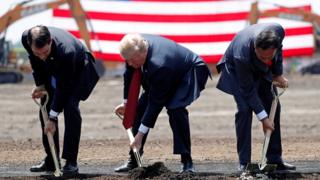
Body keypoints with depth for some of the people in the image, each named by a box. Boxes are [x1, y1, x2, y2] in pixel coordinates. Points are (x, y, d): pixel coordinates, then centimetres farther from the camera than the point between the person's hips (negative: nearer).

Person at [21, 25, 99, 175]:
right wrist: (40, 84, -7)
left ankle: (71, 162, -19)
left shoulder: (66, 51, -44)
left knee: (70, 108, -23)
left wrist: (52, 118, -30)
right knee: (45, 110, 0)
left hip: (77, 71, -6)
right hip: (52, 70, 6)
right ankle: (51, 161, 10)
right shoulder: (26, 38, -28)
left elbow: (63, 88, -34)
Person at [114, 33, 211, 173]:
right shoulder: (135, 48, -22)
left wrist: (140, 134, -33)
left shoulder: (158, 65, -43)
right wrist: (126, 103, 7)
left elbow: (156, 102, -37)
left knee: (175, 109, -31)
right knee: (140, 108, -2)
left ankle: (187, 161, -23)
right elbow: (129, 74, 0)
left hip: (189, 73, -8)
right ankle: (133, 160, 7)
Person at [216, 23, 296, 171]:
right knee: (244, 109, -19)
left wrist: (278, 73, -8)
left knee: (273, 107, 2)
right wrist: (263, 117, -27)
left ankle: (274, 158, 10)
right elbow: (248, 90, -30)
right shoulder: (242, 55, -44)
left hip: (261, 70, 5)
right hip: (237, 69, -5)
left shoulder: (278, 31, -35)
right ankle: (244, 162, -12)